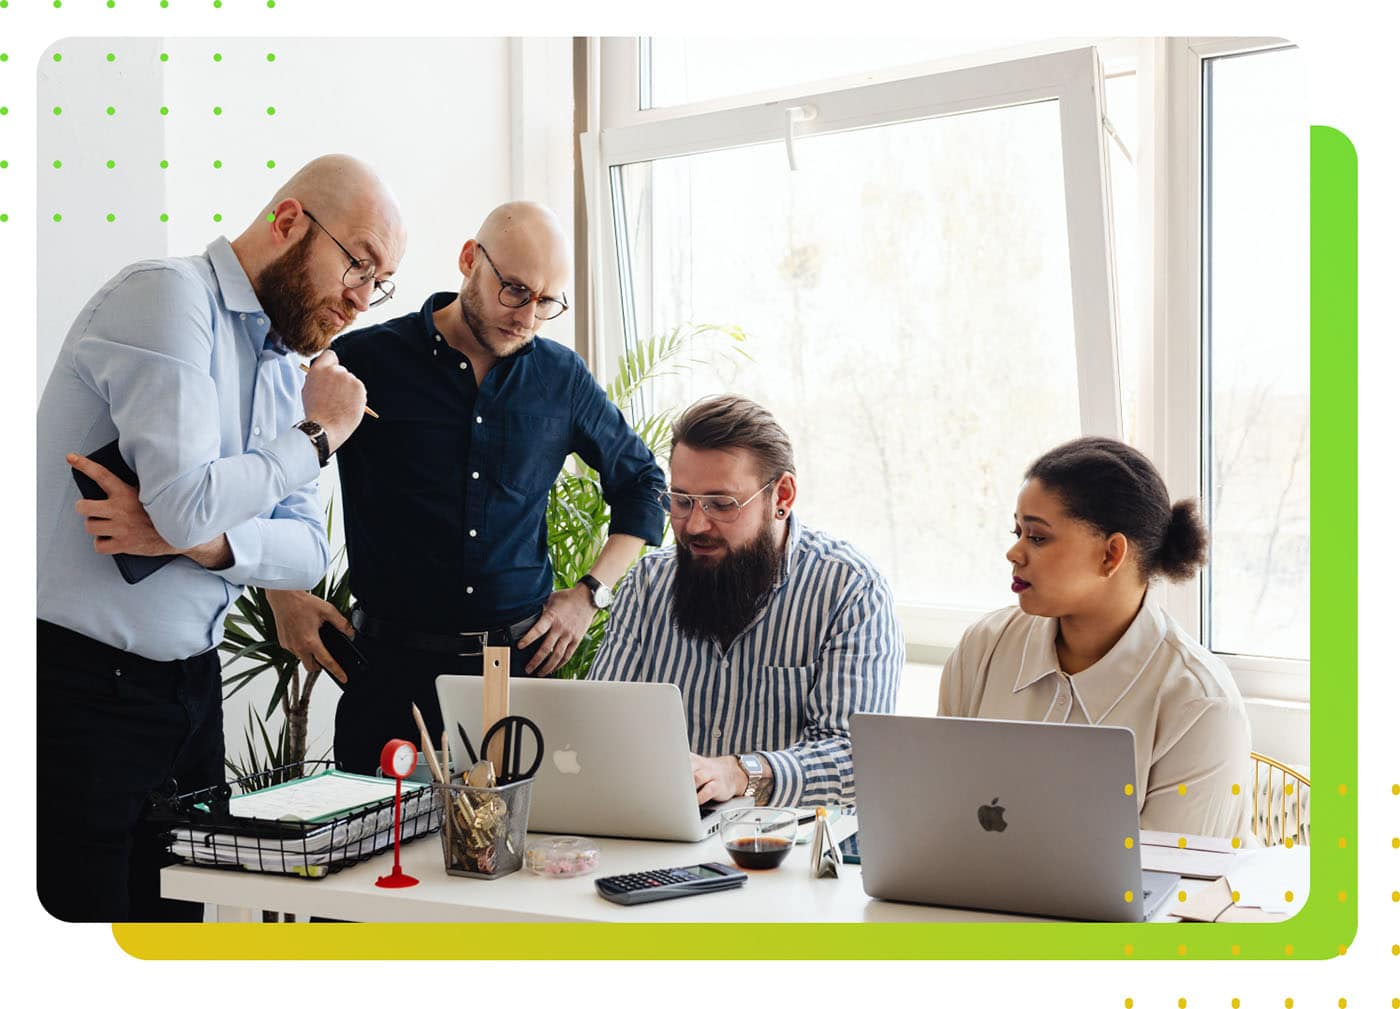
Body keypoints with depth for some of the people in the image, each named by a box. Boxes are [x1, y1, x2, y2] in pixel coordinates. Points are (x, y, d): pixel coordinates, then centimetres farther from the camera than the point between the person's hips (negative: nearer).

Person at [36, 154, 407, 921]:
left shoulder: (282, 364, 12)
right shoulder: (166, 297, -14)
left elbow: (306, 552, 3)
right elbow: (189, 505, -26)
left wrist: (197, 540, -17)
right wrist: (316, 433, -11)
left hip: (190, 685, 8)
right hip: (85, 686, -8)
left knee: (180, 908, 14)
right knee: (91, 908, 1)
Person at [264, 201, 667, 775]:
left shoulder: (562, 378, 5)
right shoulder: (365, 362, -4)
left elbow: (641, 482, 18)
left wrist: (592, 593, 8)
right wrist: (283, 595, -3)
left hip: (525, 659, 2)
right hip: (393, 664, -2)